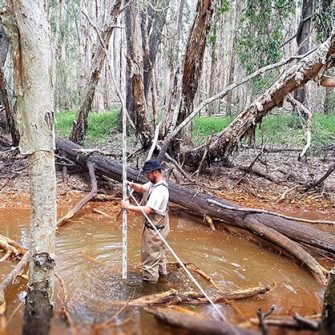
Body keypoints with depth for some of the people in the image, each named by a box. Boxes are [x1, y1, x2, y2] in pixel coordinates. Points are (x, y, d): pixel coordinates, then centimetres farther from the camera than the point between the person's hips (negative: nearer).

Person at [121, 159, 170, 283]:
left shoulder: (159, 190, -31)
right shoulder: (154, 183, 1)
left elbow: (147, 210, -36)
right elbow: (141, 188, 10)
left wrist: (128, 206, -31)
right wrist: (132, 184, -12)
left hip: (154, 229, -10)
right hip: (157, 226, 10)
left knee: (150, 254, 8)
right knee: (158, 251, 28)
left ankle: (150, 277, 25)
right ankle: (161, 271, 46)